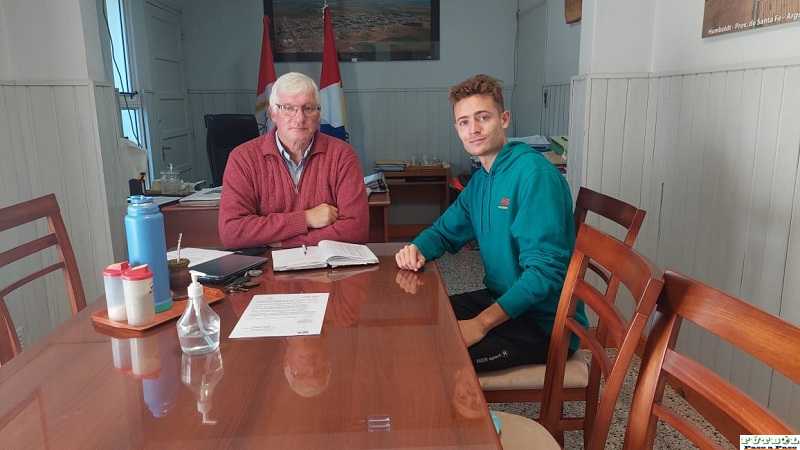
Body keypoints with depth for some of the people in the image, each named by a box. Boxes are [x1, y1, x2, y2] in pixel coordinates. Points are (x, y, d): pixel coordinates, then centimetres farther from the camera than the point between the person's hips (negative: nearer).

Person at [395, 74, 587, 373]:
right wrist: (417, 249, -6)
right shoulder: (480, 180, 9)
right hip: (501, 300, 9)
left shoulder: (534, 173, -20)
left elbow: (546, 269, -25)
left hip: (546, 324, -8)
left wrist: (482, 323, -29)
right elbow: (445, 231, 17)